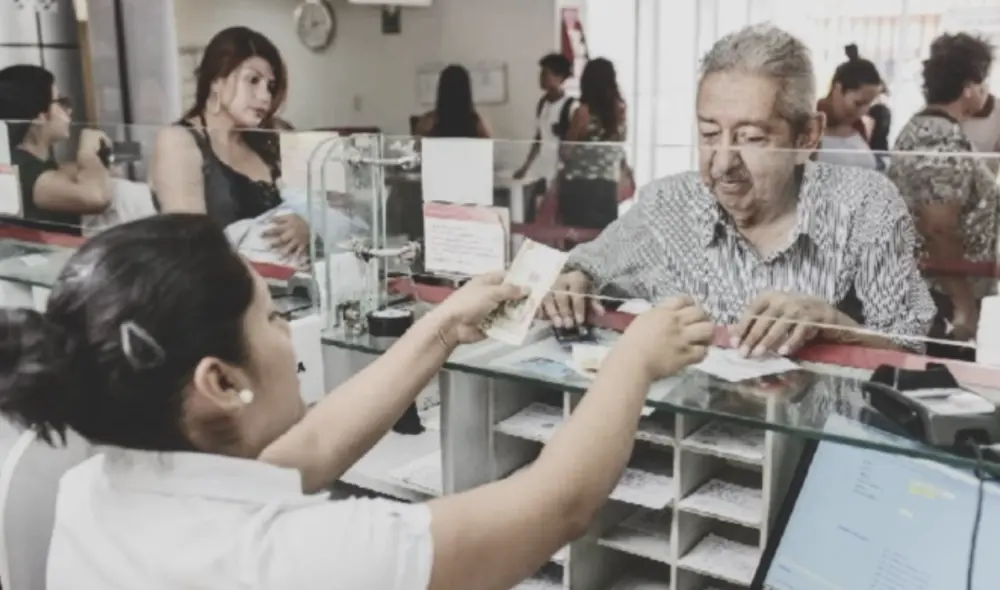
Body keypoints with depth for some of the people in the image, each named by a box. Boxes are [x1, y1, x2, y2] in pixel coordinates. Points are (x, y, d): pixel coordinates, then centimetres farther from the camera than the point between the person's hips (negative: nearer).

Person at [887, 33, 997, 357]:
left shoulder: (917, 127, 11)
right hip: (938, 294, -10)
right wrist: (965, 304, -20)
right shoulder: (948, 141, -19)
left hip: (914, 286, 10)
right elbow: (940, 231, -24)